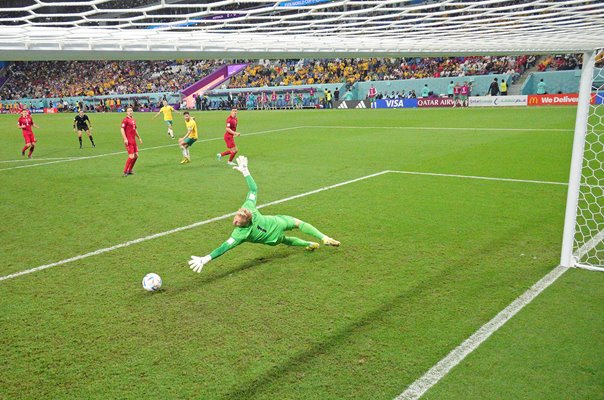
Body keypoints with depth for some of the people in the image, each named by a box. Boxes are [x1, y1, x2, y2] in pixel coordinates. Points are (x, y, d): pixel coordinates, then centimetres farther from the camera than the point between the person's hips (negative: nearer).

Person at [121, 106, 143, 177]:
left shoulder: (133, 120, 16)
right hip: (128, 141, -8)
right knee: (131, 156, -12)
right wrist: (125, 139, -24)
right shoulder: (125, 120, -9)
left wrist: (139, 138, 27)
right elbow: (122, 130, -15)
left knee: (136, 156, 9)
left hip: (134, 140, 8)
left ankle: (129, 170, 22)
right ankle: (125, 171, 0)